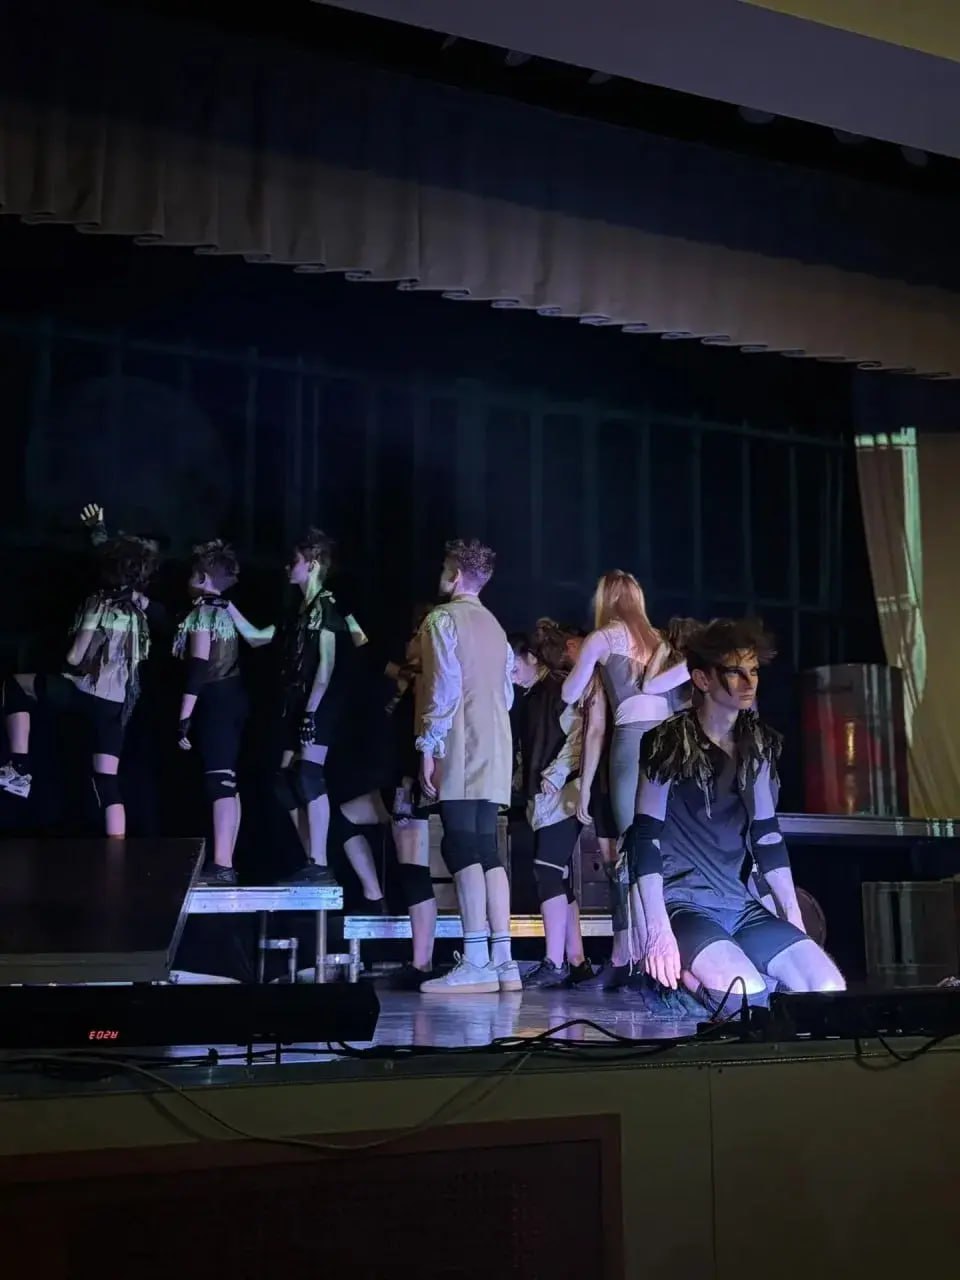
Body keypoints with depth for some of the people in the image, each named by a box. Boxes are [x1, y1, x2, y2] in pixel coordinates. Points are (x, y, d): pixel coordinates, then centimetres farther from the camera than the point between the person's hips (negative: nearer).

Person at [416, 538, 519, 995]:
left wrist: (428, 747, -12)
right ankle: (502, 960, 3)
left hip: (460, 748, -8)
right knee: (486, 850, 7)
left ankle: (476, 963, -15)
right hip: (495, 750, 8)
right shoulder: (494, 626, 21)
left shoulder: (443, 619, -3)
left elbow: (443, 687, -13)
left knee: (462, 848, -10)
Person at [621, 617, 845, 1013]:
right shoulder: (670, 743, -8)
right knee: (747, 997, -31)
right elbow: (647, 836, -12)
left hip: (741, 904, 7)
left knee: (829, 988, -11)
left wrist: (794, 918, 8)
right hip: (683, 902, -7)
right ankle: (675, 972, 0)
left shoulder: (758, 743, 10)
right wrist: (658, 930, -22)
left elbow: (766, 834, 15)